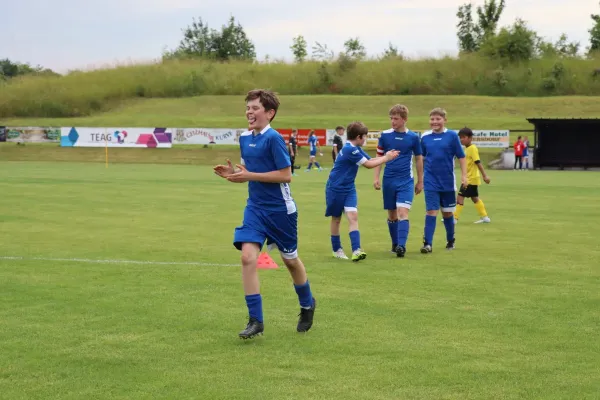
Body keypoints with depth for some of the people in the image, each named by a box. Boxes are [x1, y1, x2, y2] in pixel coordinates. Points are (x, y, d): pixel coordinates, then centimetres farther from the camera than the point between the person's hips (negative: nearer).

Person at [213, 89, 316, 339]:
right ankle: (255, 321, -6)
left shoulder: (273, 138, -17)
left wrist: (250, 176, -22)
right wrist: (234, 173, -5)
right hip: (255, 208, 5)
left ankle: (307, 305, 39)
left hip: (280, 210, -5)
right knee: (247, 257, -12)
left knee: (290, 259, 12)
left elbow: (286, 175, -20)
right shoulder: (244, 138, 5)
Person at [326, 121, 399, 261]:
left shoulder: (356, 149, 5)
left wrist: (386, 156, -7)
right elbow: (368, 164, -20)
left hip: (349, 188, 7)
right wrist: (386, 158, -12)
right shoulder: (349, 150, -23)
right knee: (336, 218, 8)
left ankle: (356, 250, -20)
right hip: (335, 188, -7)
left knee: (353, 216, -9)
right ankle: (337, 249, 22)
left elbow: (370, 159, 7)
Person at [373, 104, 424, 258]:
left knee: (402, 213, -16)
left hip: (406, 181, -2)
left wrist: (420, 181, 11)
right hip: (389, 181, 2)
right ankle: (395, 244, 25)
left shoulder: (413, 137, -1)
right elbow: (379, 157, 7)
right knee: (392, 215, 11)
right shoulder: (385, 135, 0)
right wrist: (376, 178, -1)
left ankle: (402, 245, -22)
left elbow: (419, 159, 8)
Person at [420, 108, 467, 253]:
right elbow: (422, 159, 12)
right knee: (431, 211, -9)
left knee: (447, 213, 12)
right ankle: (427, 243, -10)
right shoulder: (425, 138, 2)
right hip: (431, 182, 0)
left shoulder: (452, 136, -4)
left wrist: (464, 175, -8)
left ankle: (450, 240, 30)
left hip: (448, 182, 0)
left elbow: (461, 157, -2)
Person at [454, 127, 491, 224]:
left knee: (460, 197, -9)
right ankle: (485, 217, 20)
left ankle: (455, 218, -6)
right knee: (475, 198, 15)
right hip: (469, 178, 10)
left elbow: (478, 162, -20)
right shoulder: (468, 149, 11)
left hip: (470, 179, -10)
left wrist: (484, 176, -23)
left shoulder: (472, 148, -16)